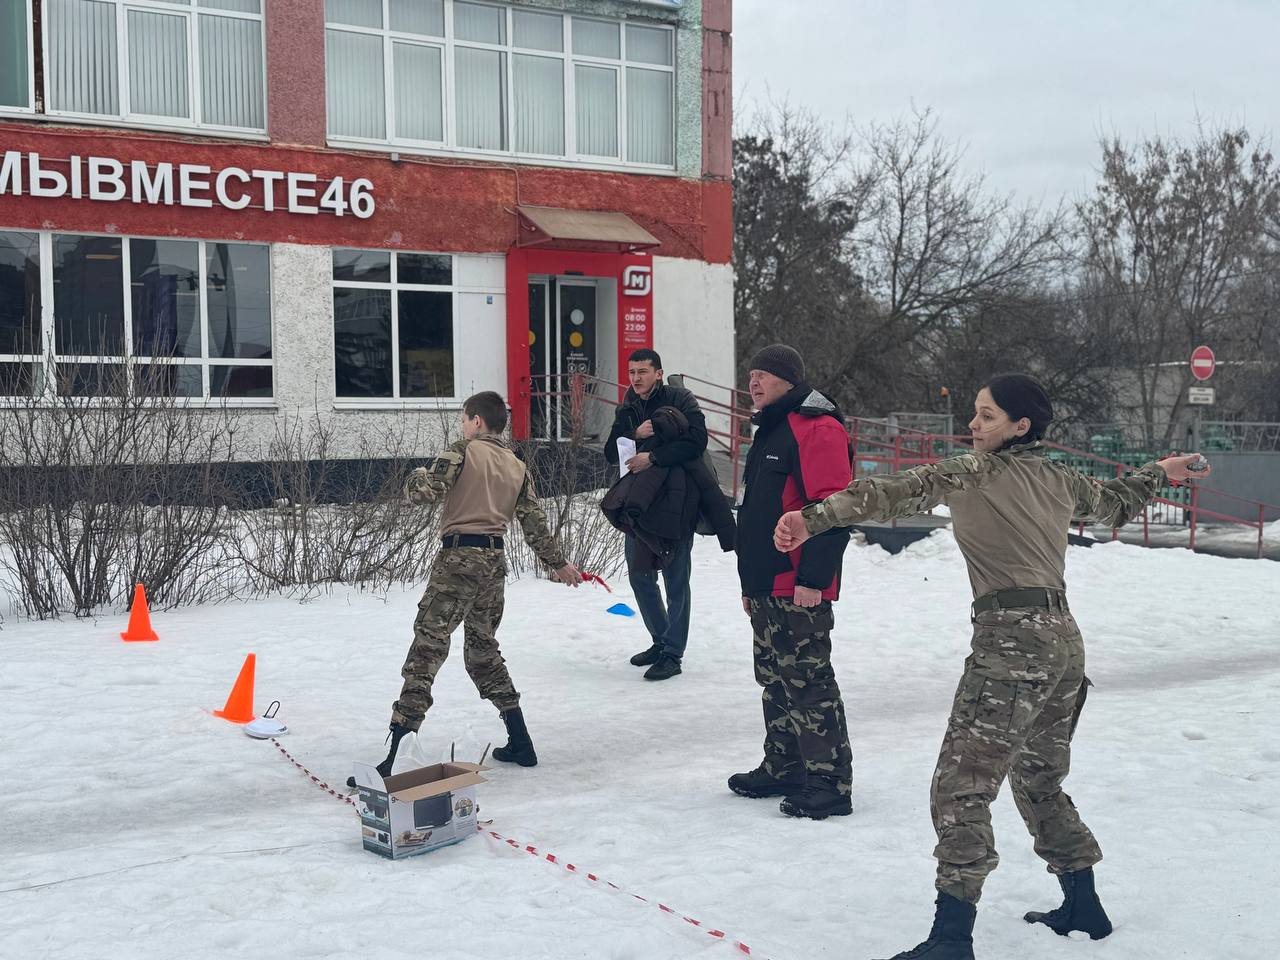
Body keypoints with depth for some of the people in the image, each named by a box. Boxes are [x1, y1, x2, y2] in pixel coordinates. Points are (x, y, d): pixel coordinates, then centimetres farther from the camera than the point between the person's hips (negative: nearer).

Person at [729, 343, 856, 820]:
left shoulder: (816, 427, -13)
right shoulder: (771, 431, 20)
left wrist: (812, 577, -24)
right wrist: (751, 581, 24)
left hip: (800, 589, -10)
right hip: (766, 585, 10)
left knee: (808, 682, -7)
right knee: (774, 680, 16)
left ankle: (830, 783, 1)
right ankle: (783, 768, 28)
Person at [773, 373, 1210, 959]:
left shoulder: (976, 473, -6)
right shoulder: (1059, 479, 14)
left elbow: (895, 493, -17)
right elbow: (1115, 505, 33)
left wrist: (815, 517, -24)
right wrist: (1160, 472, 52)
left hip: (1011, 645, -9)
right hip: (1064, 642, 9)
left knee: (960, 790, -8)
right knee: (1039, 784, 24)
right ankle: (1083, 909, 35)